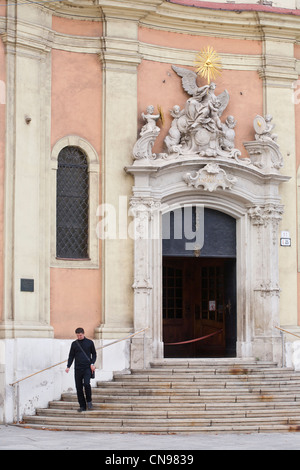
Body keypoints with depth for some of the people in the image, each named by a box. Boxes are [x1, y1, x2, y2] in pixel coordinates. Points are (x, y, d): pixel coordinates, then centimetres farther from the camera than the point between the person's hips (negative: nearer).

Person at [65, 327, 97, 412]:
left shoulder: (89, 342, 6)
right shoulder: (74, 344, 11)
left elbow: (94, 354, 11)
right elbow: (71, 356, 13)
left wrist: (92, 363, -5)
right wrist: (68, 366, 0)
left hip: (87, 367, -3)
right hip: (78, 368, 3)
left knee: (86, 383, -21)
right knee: (78, 387, 1)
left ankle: (89, 401, 0)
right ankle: (82, 406, 9)